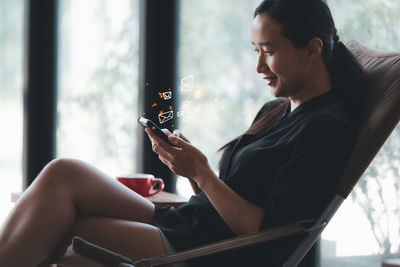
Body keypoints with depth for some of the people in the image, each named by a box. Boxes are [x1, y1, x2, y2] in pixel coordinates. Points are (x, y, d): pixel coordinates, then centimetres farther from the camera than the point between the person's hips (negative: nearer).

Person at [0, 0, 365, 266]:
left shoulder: (327, 130, -10)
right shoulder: (274, 111, 19)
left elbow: (268, 234, -16)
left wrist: (201, 173, -14)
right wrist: (190, 165, 2)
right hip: (184, 224, 9)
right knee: (64, 173, -9)